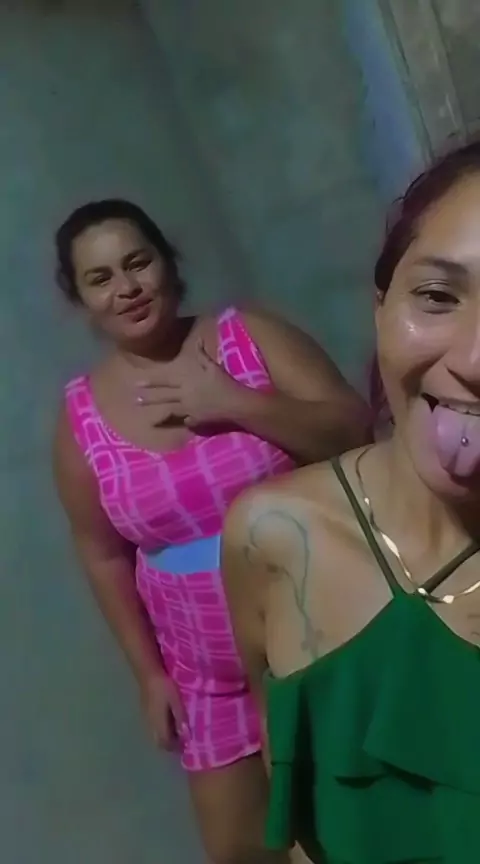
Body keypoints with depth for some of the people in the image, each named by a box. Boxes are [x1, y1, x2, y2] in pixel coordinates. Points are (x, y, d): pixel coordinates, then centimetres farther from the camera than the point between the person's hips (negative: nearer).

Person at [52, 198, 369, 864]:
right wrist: (149, 671, 3)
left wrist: (236, 405, -26)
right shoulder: (82, 416, -6)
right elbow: (104, 554, 2)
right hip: (211, 672, 2)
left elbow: (357, 432, -16)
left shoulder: (251, 336, -10)